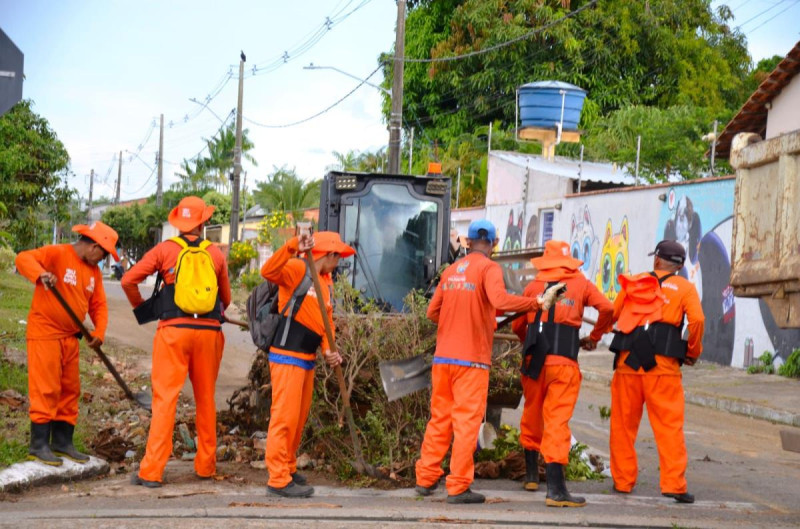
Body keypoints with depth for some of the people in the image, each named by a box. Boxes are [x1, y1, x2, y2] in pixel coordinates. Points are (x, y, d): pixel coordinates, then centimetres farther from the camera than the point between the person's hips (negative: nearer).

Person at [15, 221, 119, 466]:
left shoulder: (94, 271, 12)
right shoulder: (57, 254, -12)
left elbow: (98, 304, 12)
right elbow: (24, 259, -25)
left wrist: (99, 331, -5)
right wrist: (41, 273, -45)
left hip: (70, 337, 8)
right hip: (44, 334, -8)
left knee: (70, 390, 11)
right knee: (46, 390, -8)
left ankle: (62, 442, 20)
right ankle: (39, 445, -2)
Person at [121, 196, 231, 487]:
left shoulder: (165, 250, 3)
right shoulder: (215, 253, 8)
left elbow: (129, 280, 0)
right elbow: (226, 297, 17)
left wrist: (141, 308, 18)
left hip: (174, 329, -2)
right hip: (209, 331, 2)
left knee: (165, 398, -3)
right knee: (206, 399, 14)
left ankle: (152, 471, -7)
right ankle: (206, 465, 21)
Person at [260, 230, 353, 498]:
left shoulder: (326, 282, 17)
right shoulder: (297, 269, -9)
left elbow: (326, 320, 15)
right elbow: (268, 272, -28)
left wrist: (329, 350, -2)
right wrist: (293, 247, -41)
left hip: (307, 359, 9)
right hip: (288, 356, -9)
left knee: (299, 418, 17)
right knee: (285, 417, -9)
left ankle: (288, 469, 30)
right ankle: (278, 479, -6)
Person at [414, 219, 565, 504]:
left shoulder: (451, 270, 11)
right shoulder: (488, 268, -6)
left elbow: (432, 311, 12)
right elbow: (500, 300, -24)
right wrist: (537, 302, -19)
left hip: (443, 357, 6)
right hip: (472, 358, -6)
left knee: (440, 417, 14)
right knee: (467, 420, -2)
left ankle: (426, 478, 18)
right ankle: (458, 486, -3)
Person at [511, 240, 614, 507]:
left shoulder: (533, 286, 12)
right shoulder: (581, 284, 9)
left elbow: (517, 325, 13)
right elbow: (607, 308, -2)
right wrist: (594, 337, 13)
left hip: (534, 359, 3)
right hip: (564, 360, -3)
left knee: (532, 415, 19)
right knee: (557, 420, -8)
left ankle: (531, 475, 33)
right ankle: (555, 488, -17)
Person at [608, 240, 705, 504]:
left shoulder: (633, 283, 16)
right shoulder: (685, 288, 8)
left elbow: (611, 315, 15)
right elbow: (697, 320, -6)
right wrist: (693, 353, 7)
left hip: (628, 360, 2)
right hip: (663, 363, -2)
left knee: (623, 424, 11)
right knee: (669, 425, -2)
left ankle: (622, 480, 15)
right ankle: (674, 484, -8)